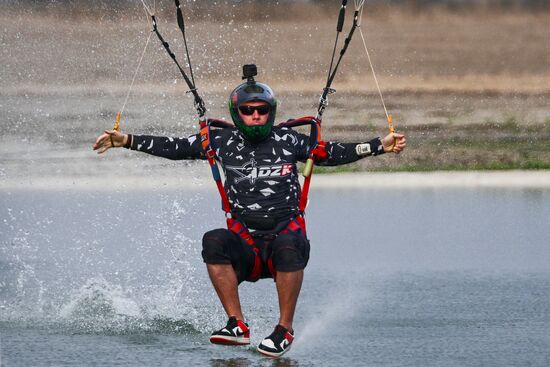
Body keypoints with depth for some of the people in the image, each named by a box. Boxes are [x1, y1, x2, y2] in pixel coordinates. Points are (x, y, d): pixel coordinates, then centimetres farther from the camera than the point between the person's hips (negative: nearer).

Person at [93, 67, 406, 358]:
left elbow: (334, 154, 10)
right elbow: (173, 147, 9)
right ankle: (238, 326, -27)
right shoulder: (223, 142, 7)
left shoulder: (288, 141, 6)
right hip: (246, 243, 1)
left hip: (286, 232, -1)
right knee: (214, 241, -30)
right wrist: (126, 141, 2)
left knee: (289, 245, -36)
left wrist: (381, 145, 1)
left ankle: (285, 330, -24)